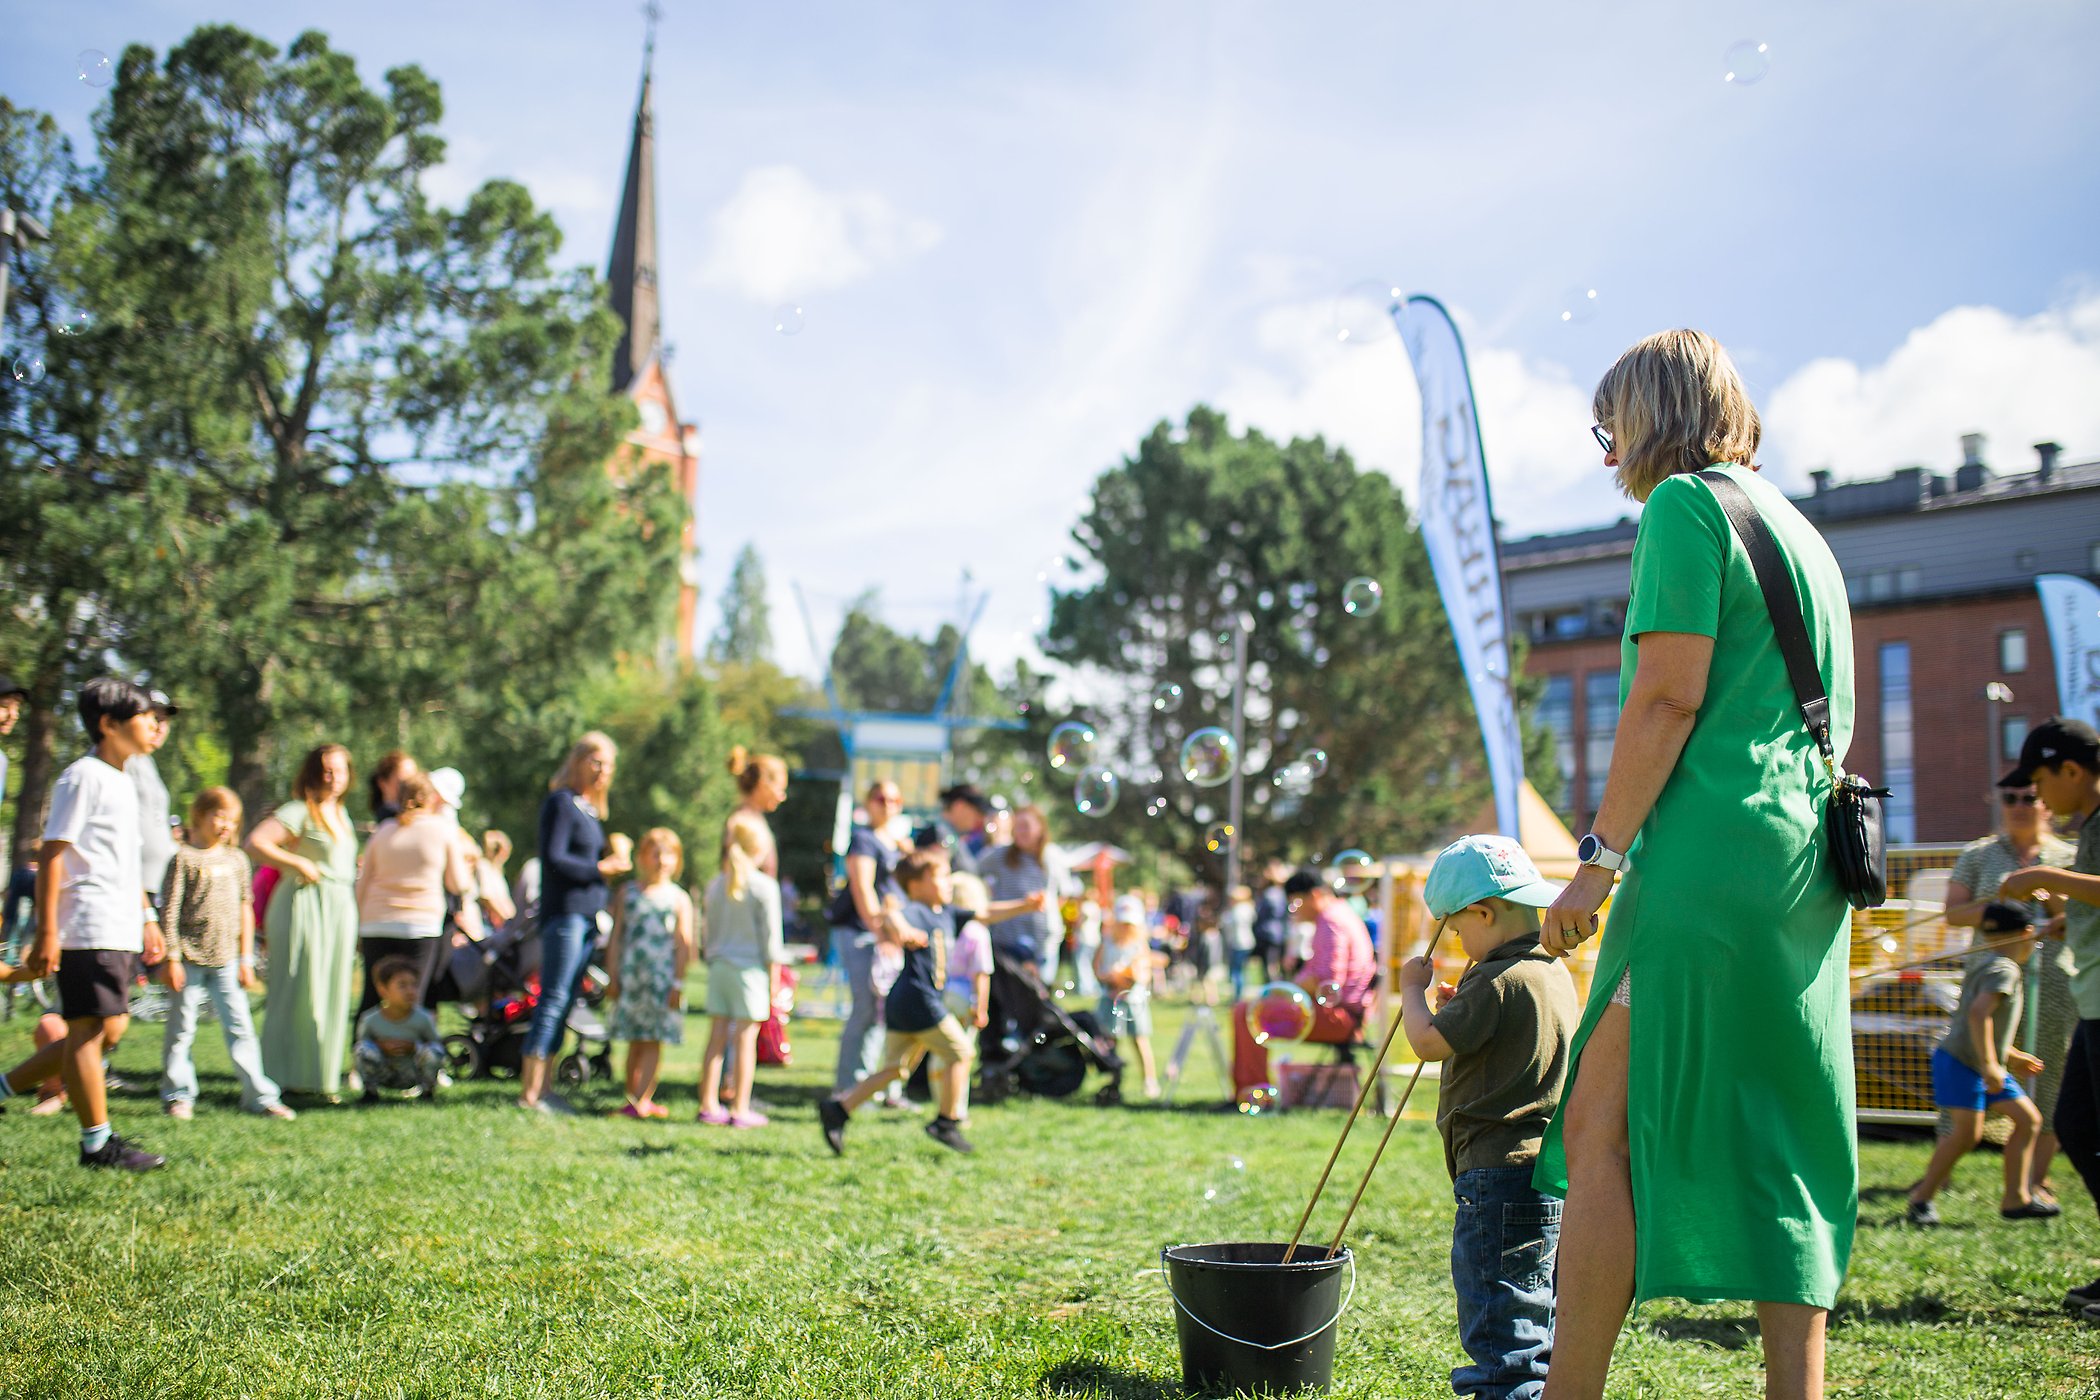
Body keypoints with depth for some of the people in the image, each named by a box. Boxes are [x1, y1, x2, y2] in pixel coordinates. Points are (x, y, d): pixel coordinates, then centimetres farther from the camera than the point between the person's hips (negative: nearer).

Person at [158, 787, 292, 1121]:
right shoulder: (184, 858, -4)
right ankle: (178, 1096, 16)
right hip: (190, 958, -4)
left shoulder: (236, 860, 12)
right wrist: (172, 958, -10)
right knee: (181, 1028, 5)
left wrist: (246, 959, 13)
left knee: (240, 1027, 1)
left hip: (225, 959, 4)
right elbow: (170, 911, -6)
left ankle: (259, 1096, 2)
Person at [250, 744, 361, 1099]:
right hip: (305, 910, -8)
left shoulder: (340, 813, 18)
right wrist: (298, 864, -18)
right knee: (299, 996, -5)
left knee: (332, 999, 9)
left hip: (340, 911, 8)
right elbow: (255, 843, -20)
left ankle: (321, 1078, 16)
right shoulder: (300, 811, -9)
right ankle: (286, 1079, 2)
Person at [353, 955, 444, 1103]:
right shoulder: (370, 1020, -15)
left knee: (434, 1052, -28)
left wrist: (414, 1047, -24)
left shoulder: (423, 1019, -16)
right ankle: (370, 1091, -1)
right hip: (384, 1075, 0)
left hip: (412, 1074, 0)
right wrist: (381, 1046, -23)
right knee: (364, 1049, -27)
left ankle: (427, 1091, 1)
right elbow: (361, 1041, -3)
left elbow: (435, 1042, -6)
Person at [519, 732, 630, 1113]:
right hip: (564, 912, -9)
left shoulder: (589, 809, 20)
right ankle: (529, 1093, -8)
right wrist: (602, 868, -12)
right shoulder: (561, 803, -7)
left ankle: (541, 1088, 13)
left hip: (587, 916, 9)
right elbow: (553, 859, -16)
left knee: (564, 1002, 9)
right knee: (554, 999, -10)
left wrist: (614, 858, 5)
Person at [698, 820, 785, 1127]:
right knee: (746, 1039, -1)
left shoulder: (715, 884, 8)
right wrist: (774, 976, -1)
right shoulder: (764, 886, -8)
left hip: (719, 966, 5)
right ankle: (740, 1110, 0)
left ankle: (709, 1105, 11)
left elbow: (711, 931, 13)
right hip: (750, 968, -5)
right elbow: (770, 935, -6)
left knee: (716, 1038, 8)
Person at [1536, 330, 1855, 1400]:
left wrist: (1601, 858, -13)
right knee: (1777, 1144, 9)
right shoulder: (1798, 528, 24)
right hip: (1805, 870, 9)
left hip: (1711, 859, -9)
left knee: (1601, 1128, -6)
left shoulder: (1686, 503, -3)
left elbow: (1669, 695, -13)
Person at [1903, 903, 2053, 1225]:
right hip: (1960, 1062, -11)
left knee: (2028, 1118, 9)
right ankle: (1922, 1197, -3)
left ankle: (2015, 1198, 12)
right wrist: (1990, 1064, -29)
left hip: (1984, 1066, 11)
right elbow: (1978, 1013, -31)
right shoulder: (2004, 970, -15)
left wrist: (2011, 1057, 31)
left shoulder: (1983, 962, 15)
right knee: (1968, 1133, -15)